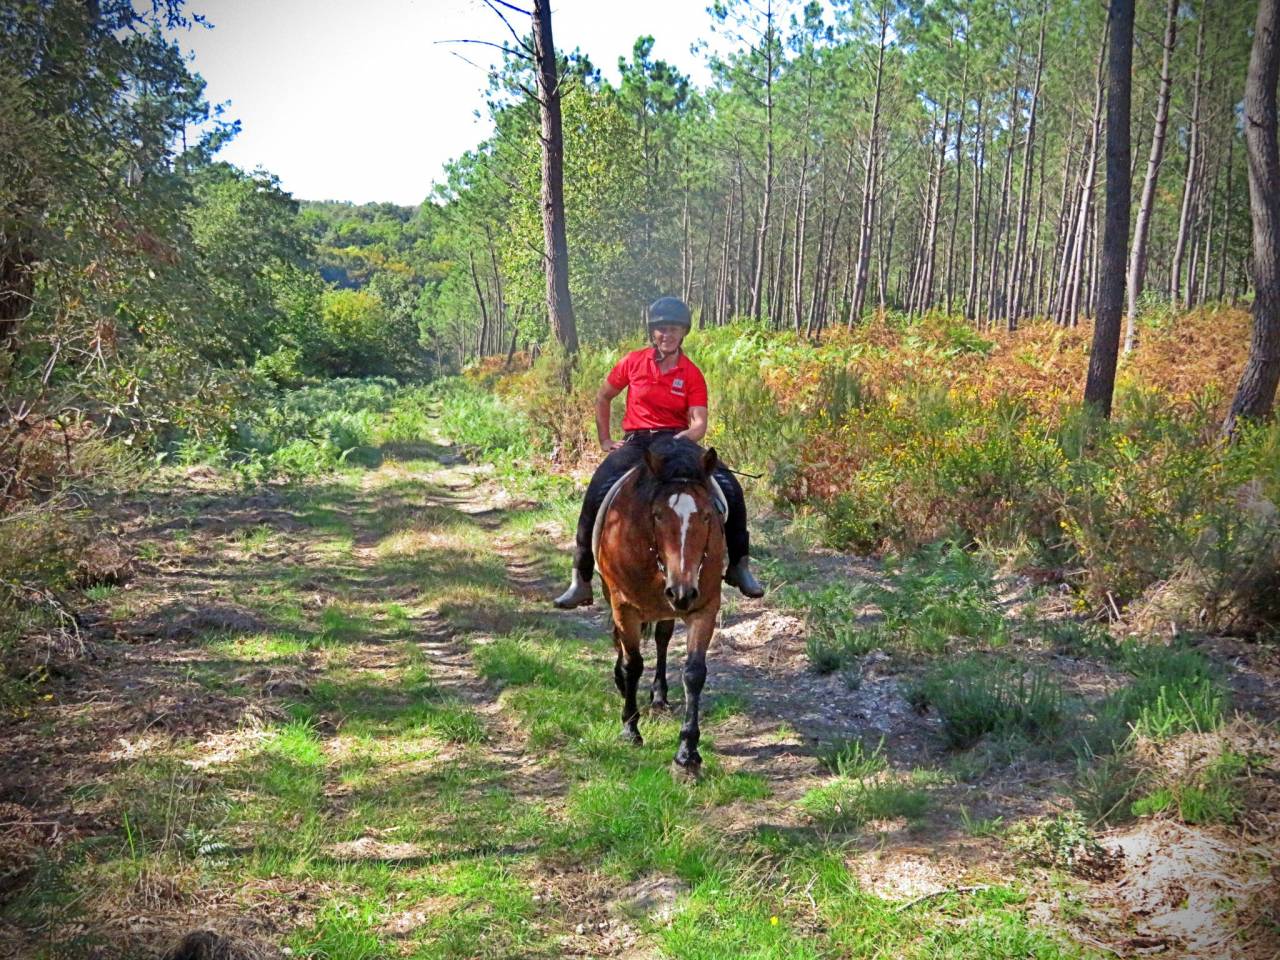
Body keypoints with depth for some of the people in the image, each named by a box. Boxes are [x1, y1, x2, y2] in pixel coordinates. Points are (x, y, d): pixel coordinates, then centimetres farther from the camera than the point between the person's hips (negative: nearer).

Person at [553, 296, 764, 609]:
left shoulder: (692, 375, 0)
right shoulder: (633, 362, 3)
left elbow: (699, 423, -8)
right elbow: (602, 398, 16)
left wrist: (682, 439, -29)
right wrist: (605, 440, 10)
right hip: (635, 442, 0)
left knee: (730, 487, -20)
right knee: (596, 495, -27)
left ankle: (739, 566, -2)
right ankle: (581, 580, -17)